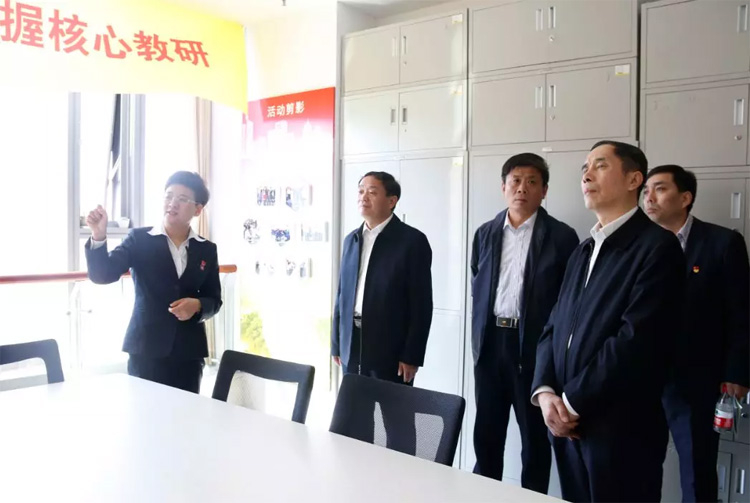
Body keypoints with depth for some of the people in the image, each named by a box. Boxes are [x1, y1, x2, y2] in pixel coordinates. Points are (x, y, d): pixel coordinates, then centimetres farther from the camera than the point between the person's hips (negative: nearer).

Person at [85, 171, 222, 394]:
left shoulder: (206, 249, 8)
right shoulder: (139, 239, 1)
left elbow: (214, 300, 10)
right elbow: (102, 275, -8)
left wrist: (197, 305, -11)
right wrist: (99, 237, -23)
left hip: (189, 351, 2)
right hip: (146, 348, -2)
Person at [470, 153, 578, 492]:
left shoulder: (561, 237, -3)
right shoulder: (485, 234, 9)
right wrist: (478, 339, 9)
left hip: (534, 346, -3)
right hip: (490, 343, 4)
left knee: (535, 438, 10)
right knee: (486, 435, 13)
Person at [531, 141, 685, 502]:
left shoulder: (657, 246, -10)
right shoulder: (582, 251, 16)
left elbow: (635, 341, -19)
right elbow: (554, 328, 10)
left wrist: (572, 402, -14)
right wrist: (545, 392, -6)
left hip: (620, 430, -7)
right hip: (567, 424, 7)